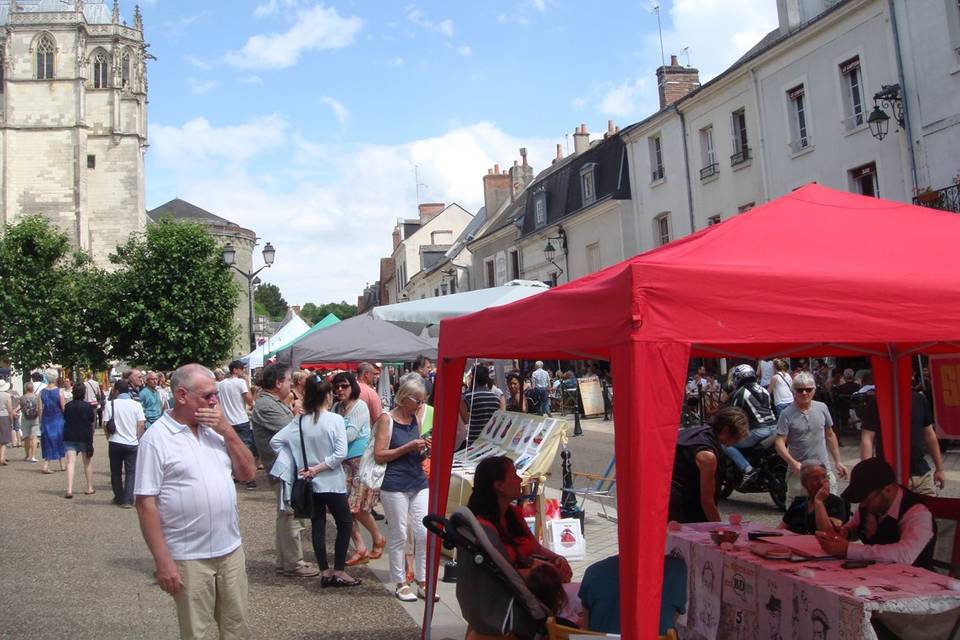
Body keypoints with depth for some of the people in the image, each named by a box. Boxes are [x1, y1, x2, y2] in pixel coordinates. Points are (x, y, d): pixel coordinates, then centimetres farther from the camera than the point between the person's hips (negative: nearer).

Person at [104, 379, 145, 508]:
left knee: (116, 472, 15)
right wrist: (138, 439, 8)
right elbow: (141, 425, -6)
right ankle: (128, 500, -1)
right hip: (132, 443, 0)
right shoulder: (136, 405, -2)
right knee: (131, 471, 6)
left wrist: (109, 438, 12)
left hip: (115, 443, 0)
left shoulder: (110, 404, -3)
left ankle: (119, 498, 22)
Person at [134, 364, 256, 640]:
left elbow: (247, 473, 6)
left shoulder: (216, 429, 7)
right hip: (189, 558, -5)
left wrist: (227, 430, -7)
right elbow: (146, 503, -12)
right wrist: (162, 561, -15)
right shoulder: (156, 438, -11)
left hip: (231, 550, 5)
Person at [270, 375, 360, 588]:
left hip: (310, 483, 4)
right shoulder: (335, 420, -13)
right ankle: (339, 572, 8)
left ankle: (326, 572, 15)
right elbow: (341, 453, -19)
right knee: (345, 523, 9)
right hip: (332, 482, -4)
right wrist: (319, 468, -12)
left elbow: (275, 441, -4)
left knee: (318, 526, 11)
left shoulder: (299, 421, -2)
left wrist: (294, 462, 0)